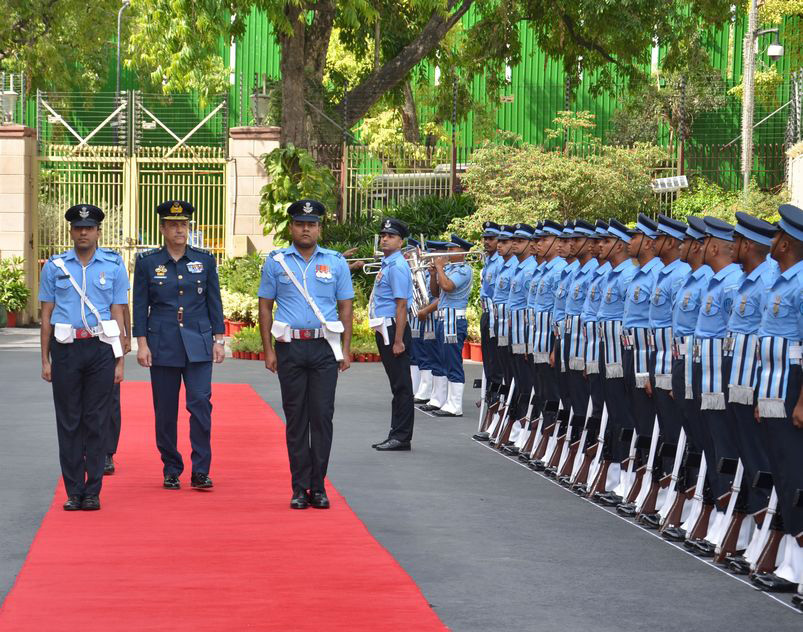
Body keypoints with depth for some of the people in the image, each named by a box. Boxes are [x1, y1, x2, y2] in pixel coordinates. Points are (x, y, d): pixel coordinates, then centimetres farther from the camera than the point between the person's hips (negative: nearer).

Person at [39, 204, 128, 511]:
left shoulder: (114, 265, 5)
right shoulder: (54, 266, 7)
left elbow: (118, 315, 5)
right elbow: (46, 315, 8)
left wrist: (119, 361, 1)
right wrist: (45, 360, 3)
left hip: (100, 348, -1)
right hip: (65, 349, 1)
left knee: (97, 422, 1)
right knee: (69, 422, 2)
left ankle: (93, 491, 7)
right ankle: (74, 491, 7)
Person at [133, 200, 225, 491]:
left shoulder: (205, 260, 5)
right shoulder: (147, 262, 2)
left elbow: (214, 302, 8)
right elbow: (140, 306, 2)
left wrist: (218, 340, 3)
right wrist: (142, 344, -4)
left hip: (198, 345, 0)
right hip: (162, 346, 0)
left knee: (201, 403, -10)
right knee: (165, 411, 4)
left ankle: (200, 472, -7)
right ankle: (171, 471, 15)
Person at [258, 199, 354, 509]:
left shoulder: (336, 262, 7)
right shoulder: (276, 262, 6)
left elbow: (345, 306, 9)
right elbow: (265, 307, 7)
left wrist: (346, 349, 1)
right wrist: (268, 350, 0)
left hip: (325, 348, 0)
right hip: (290, 349, 0)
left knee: (322, 416, -2)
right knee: (296, 418, 3)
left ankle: (318, 487, 4)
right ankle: (300, 488, 7)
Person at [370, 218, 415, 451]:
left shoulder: (397, 267, -14)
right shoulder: (387, 264, 16)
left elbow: (401, 305, -19)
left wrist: (398, 341, -21)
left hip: (393, 330, -10)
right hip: (385, 330, 10)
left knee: (401, 385, -5)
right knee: (397, 385, 13)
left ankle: (401, 437, -2)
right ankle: (396, 435, 19)